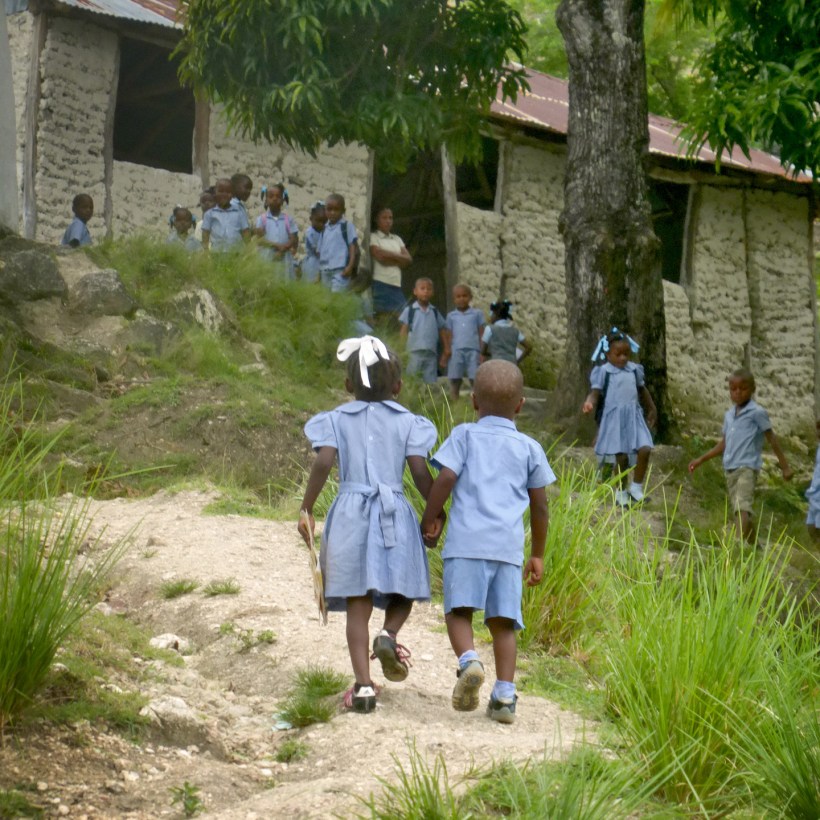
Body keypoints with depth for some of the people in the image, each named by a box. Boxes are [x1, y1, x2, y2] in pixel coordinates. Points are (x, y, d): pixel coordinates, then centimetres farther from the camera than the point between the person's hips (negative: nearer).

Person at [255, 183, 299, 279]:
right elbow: (260, 240, -6)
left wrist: (284, 248, -16)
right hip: (266, 259, -2)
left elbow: (294, 240, 2)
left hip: (284, 260, 2)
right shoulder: (262, 219, 2)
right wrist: (276, 245, -18)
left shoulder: (287, 219, 6)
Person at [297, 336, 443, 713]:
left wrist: (307, 509, -4)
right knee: (403, 592, 17)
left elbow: (323, 462, -8)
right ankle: (389, 634, -15)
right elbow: (420, 471, -3)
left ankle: (363, 685, -6)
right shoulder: (407, 422, 6)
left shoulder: (337, 420, 6)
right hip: (394, 515, 0)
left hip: (350, 514, 0)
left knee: (358, 604, 2)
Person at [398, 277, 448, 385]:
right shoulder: (409, 310, 2)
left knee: (431, 382, 3)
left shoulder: (435, 312, 11)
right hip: (414, 352, -3)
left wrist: (447, 349, 4)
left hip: (431, 353, 3)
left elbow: (442, 331, 13)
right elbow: (403, 331, 0)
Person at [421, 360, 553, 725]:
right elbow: (539, 506, 16)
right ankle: (505, 696, -2)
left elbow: (445, 479, -5)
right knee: (503, 620, 5)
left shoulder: (465, 435, 8)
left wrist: (429, 520, 7)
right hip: (509, 545, 2)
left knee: (458, 611, -1)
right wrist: (538, 554, 24)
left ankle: (468, 659, -28)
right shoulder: (529, 448, 15)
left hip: (467, 540, -2)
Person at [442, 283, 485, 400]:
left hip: (473, 351, -2)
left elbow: (481, 334, 7)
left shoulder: (477, 313, 8)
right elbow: (449, 336, 12)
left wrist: (483, 352, 1)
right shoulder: (451, 316, 13)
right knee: (455, 380, 2)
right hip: (456, 351, 2)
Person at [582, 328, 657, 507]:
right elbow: (595, 392, -15)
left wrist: (652, 409, 33)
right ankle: (621, 492, 15)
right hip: (614, 418, -5)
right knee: (622, 457, -3)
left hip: (634, 417, 5)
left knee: (645, 449, -10)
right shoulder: (603, 371, -7)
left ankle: (636, 487, 6)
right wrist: (590, 402, -38)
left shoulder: (634, 370, 9)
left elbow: (642, 391, 23)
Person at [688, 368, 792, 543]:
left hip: (747, 468, -7)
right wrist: (701, 460, 24)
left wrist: (784, 466, -1)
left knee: (743, 509, -22)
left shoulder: (757, 413, -4)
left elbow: (772, 440, -1)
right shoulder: (729, 415, 15)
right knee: (738, 511, 9)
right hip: (730, 469, 7)